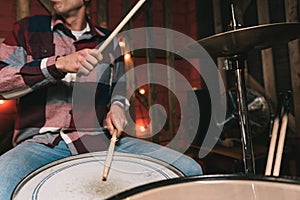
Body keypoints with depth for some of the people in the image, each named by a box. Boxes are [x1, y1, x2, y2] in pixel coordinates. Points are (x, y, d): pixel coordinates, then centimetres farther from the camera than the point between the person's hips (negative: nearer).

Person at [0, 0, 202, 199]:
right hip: (44, 142, -2)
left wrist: (117, 107, 5)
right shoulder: (29, 29, 9)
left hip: (101, 139, 3)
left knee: (189, 170, -13)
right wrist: (58, 64, -18)